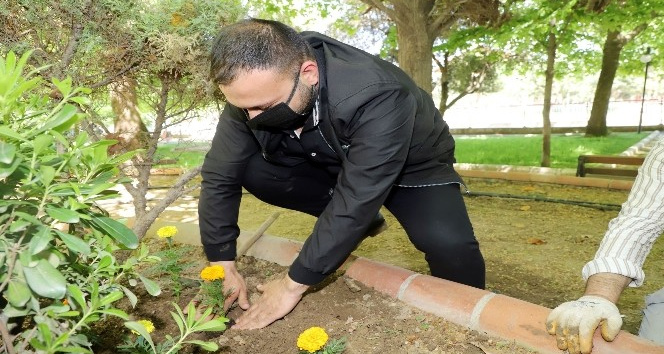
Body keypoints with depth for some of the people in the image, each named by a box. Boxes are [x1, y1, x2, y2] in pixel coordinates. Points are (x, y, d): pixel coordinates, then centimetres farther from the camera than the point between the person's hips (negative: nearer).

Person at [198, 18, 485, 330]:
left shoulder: (376, 98, -40)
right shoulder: (252, 90, -23)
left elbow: (357, 198, -39)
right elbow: (219, 175, -17)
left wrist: (294, 283, -34)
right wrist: (221, 264, -20)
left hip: (410, 168, -4)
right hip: (327, 163, 5)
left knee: (449, 243, -32)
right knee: (250, 170, -18)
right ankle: (355, 223, 1)